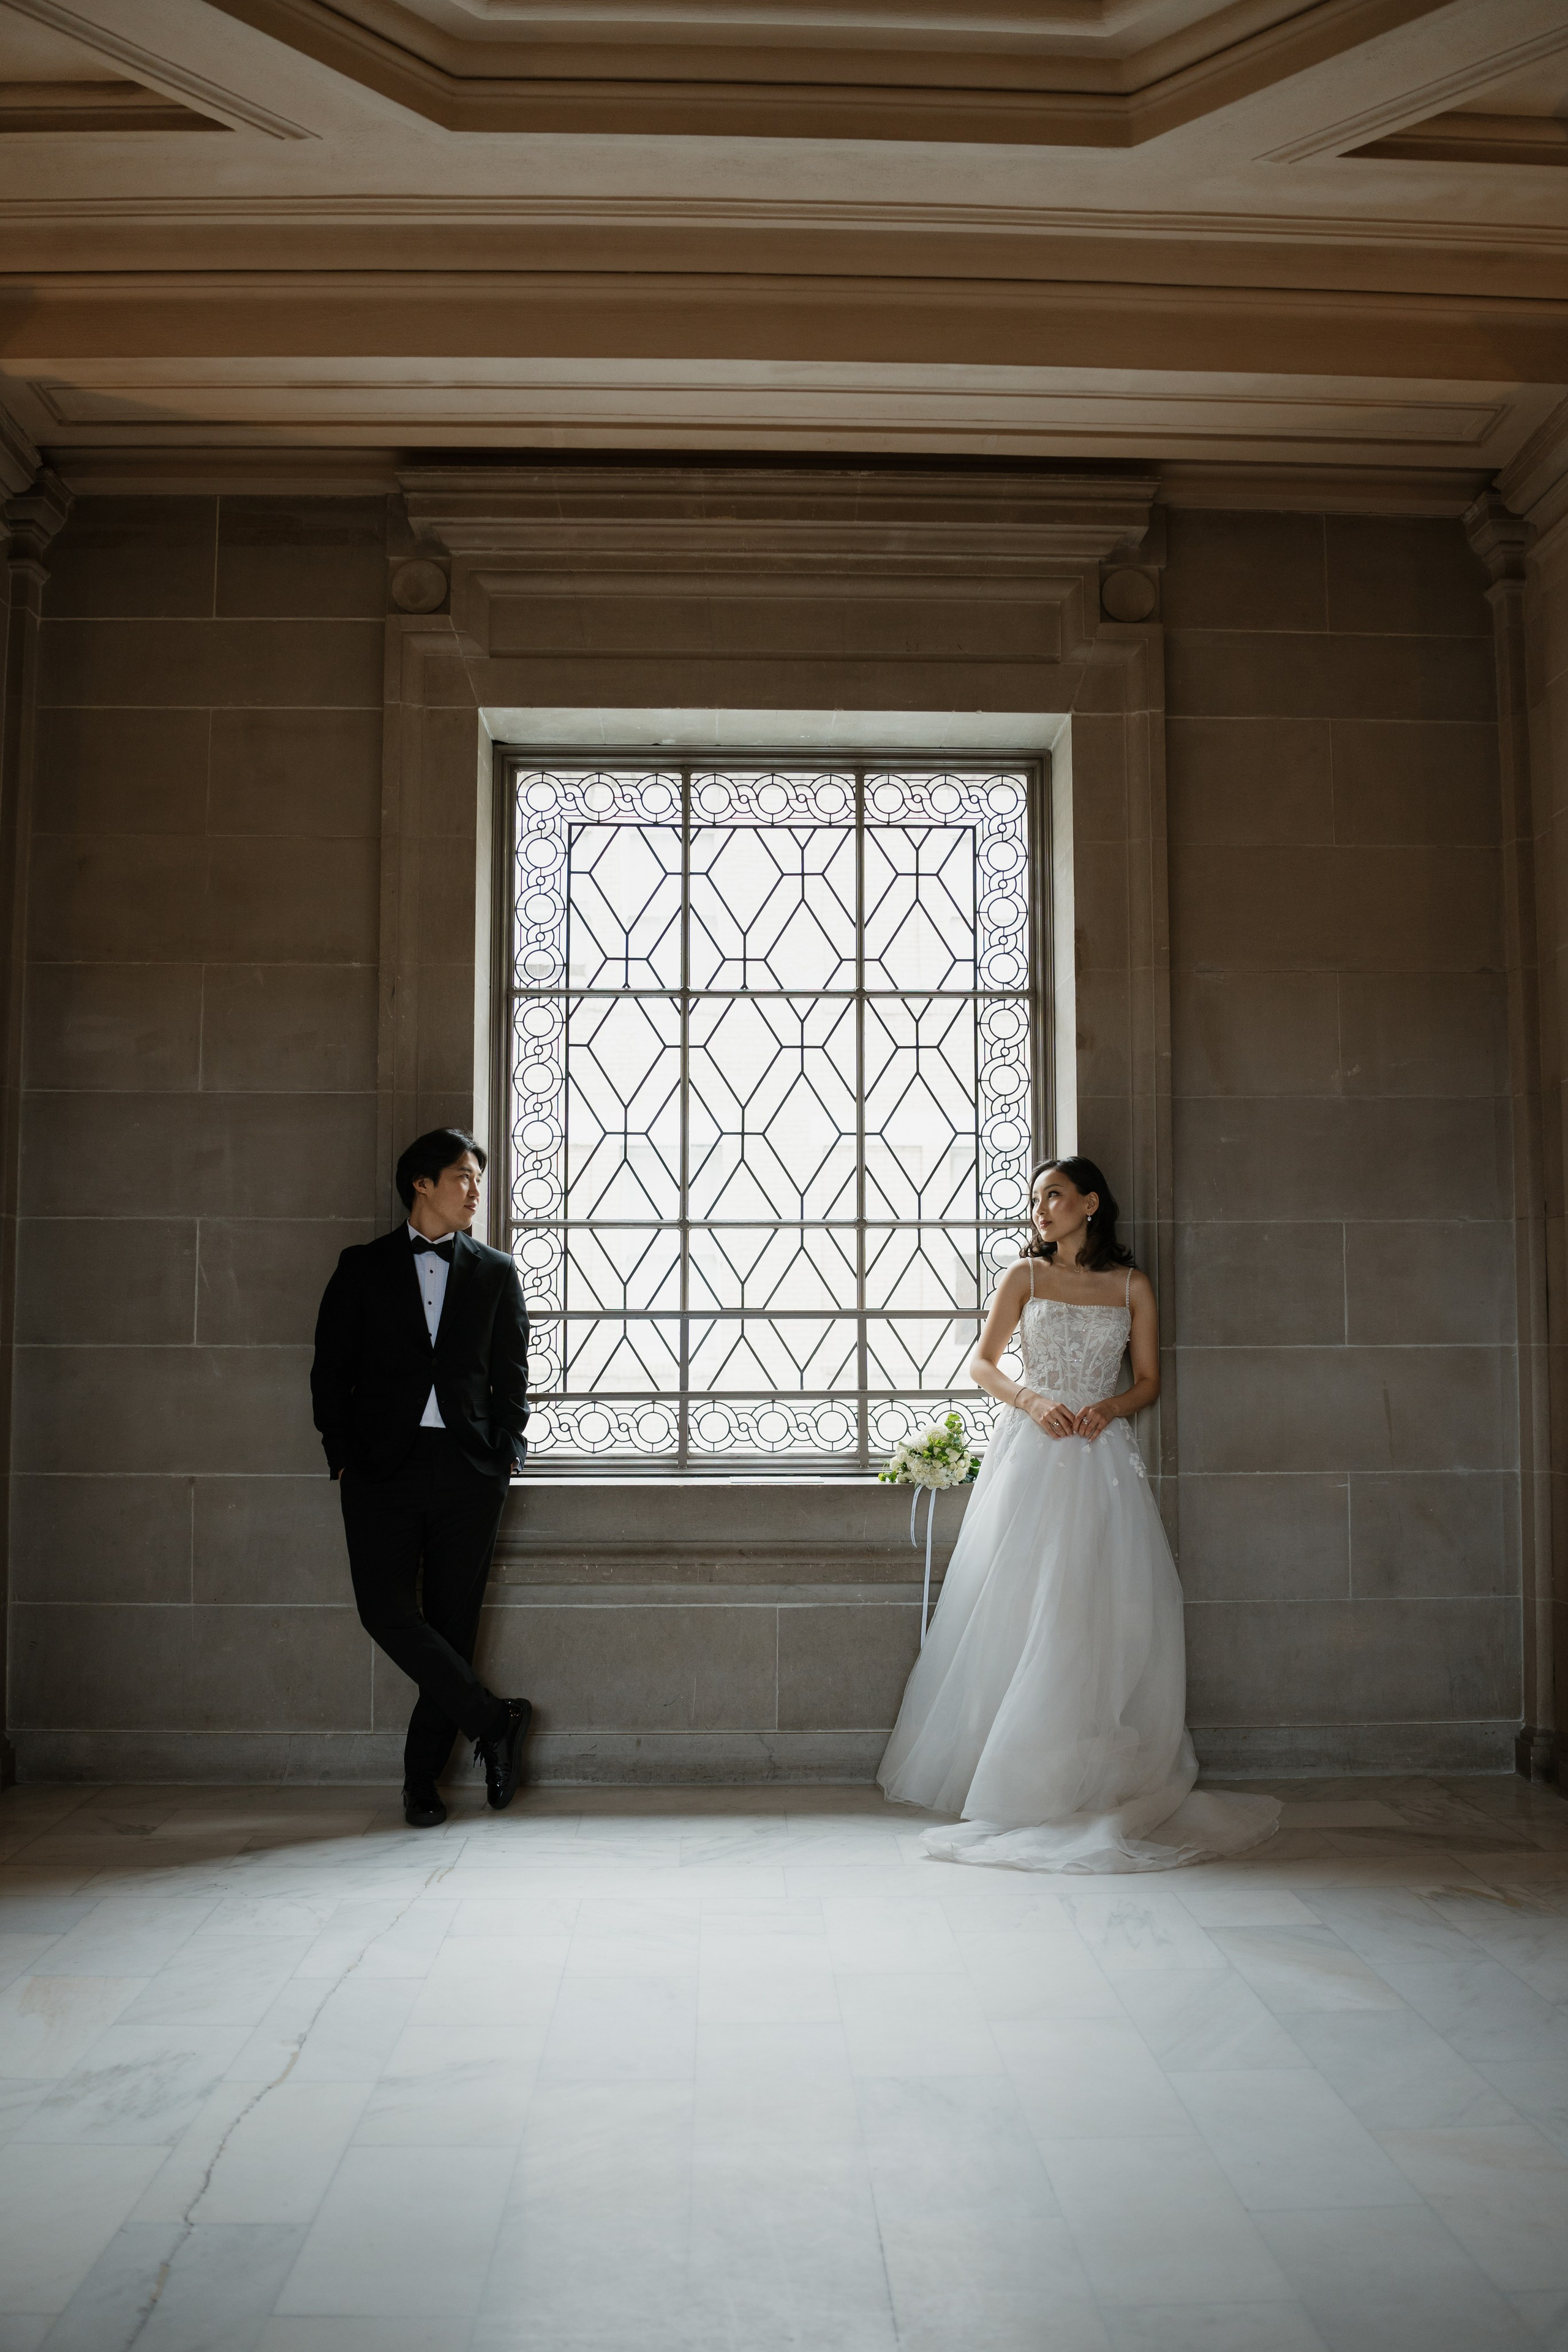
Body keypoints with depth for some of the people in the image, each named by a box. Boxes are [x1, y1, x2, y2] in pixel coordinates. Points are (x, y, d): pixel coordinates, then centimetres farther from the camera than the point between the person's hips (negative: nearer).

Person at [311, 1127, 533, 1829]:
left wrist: (508, 1450, 2)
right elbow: (331, 1368, 7)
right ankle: (492, 1721, 3)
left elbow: (511, 1374, 13)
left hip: (469, 1468, 1)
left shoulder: (496, 1272, 13)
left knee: (452, 1623, 2)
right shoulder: (364, 1268, 8)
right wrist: (342, 1454, -2)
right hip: (385, 1463, -1)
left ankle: (422, 1778, 14)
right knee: (386, 1611, -12)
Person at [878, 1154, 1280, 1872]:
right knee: (1017, 1612, -4)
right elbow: (982, 1363, 6)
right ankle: (1015, 1778, 3)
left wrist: (1111, 1406, -9)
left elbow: (1149, 1380, 11)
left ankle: (1096, 1779, 4)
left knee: (1103, 1614, -3)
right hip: (1031, 1452, 0)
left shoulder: (1132, 1287, 8)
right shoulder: (1024, 1277, 8)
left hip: (1102, 1456, 1)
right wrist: (1031, 1401, -11)